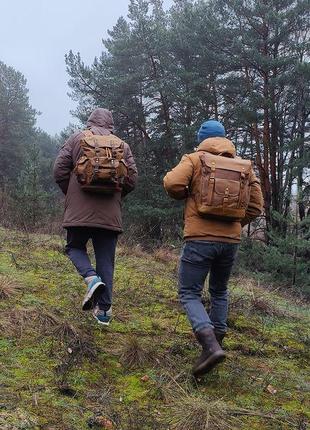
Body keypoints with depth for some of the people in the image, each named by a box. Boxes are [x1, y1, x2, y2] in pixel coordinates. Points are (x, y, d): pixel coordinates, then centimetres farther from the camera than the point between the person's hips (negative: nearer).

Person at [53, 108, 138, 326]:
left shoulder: (77, 138, 6)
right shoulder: (122, 145, 9)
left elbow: (60, 170, 1)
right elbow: (132, 179, 5)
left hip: (79, 210, -1)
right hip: (110, 213, 2)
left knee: (75, 247, 18)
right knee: (106, 260, 9)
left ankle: (91, 278, -10)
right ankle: (104, 309, 10)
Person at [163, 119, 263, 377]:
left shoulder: (195, 159, 0)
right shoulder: (243, 165, 11)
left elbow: (172, 183, -16)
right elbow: (255, 206, 9)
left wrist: (185, 194, 6)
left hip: (200, 239, -4)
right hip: (231, 240, 4)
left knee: (189, 294, 2)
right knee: (219, 292, 24)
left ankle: (211, 345, -15)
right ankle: (217, 337, 25)